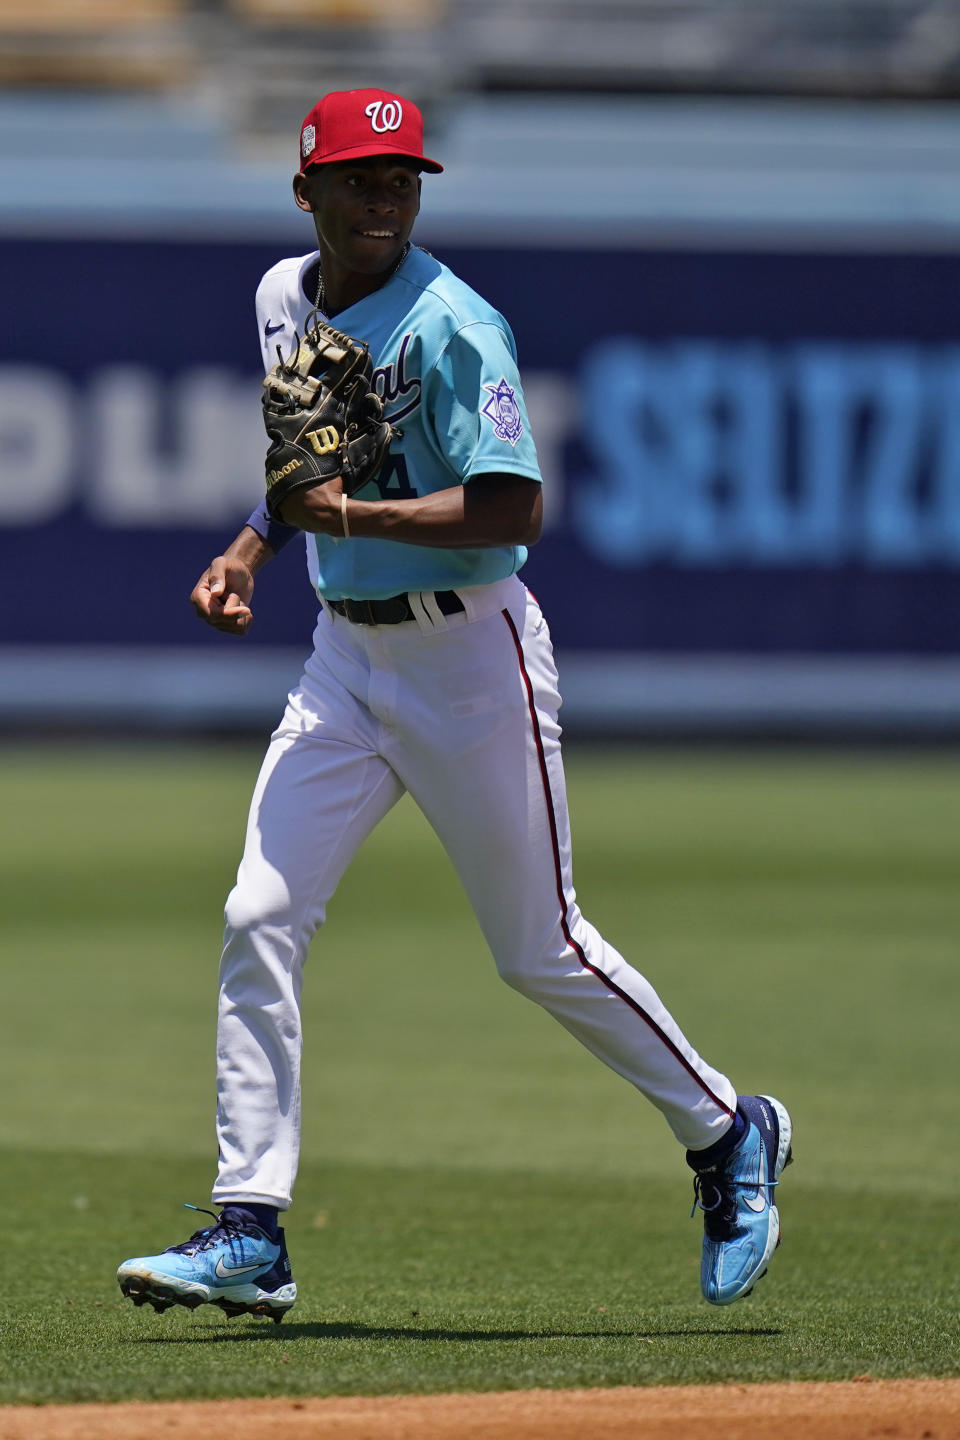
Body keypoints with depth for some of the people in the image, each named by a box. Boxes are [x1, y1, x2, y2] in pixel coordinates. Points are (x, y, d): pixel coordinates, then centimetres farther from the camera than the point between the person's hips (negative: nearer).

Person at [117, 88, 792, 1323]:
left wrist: (349, 515, -30)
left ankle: (727, 1134, 24)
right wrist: (249, 548, 9)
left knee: (540, 951, 2)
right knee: (260, 919, -6)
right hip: (344, 655, 7)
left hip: (470, 654, -7)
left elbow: (514, 507, -24)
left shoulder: (450, 326, -18)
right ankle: (249, 1235, -6)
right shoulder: (282, 299, 7)